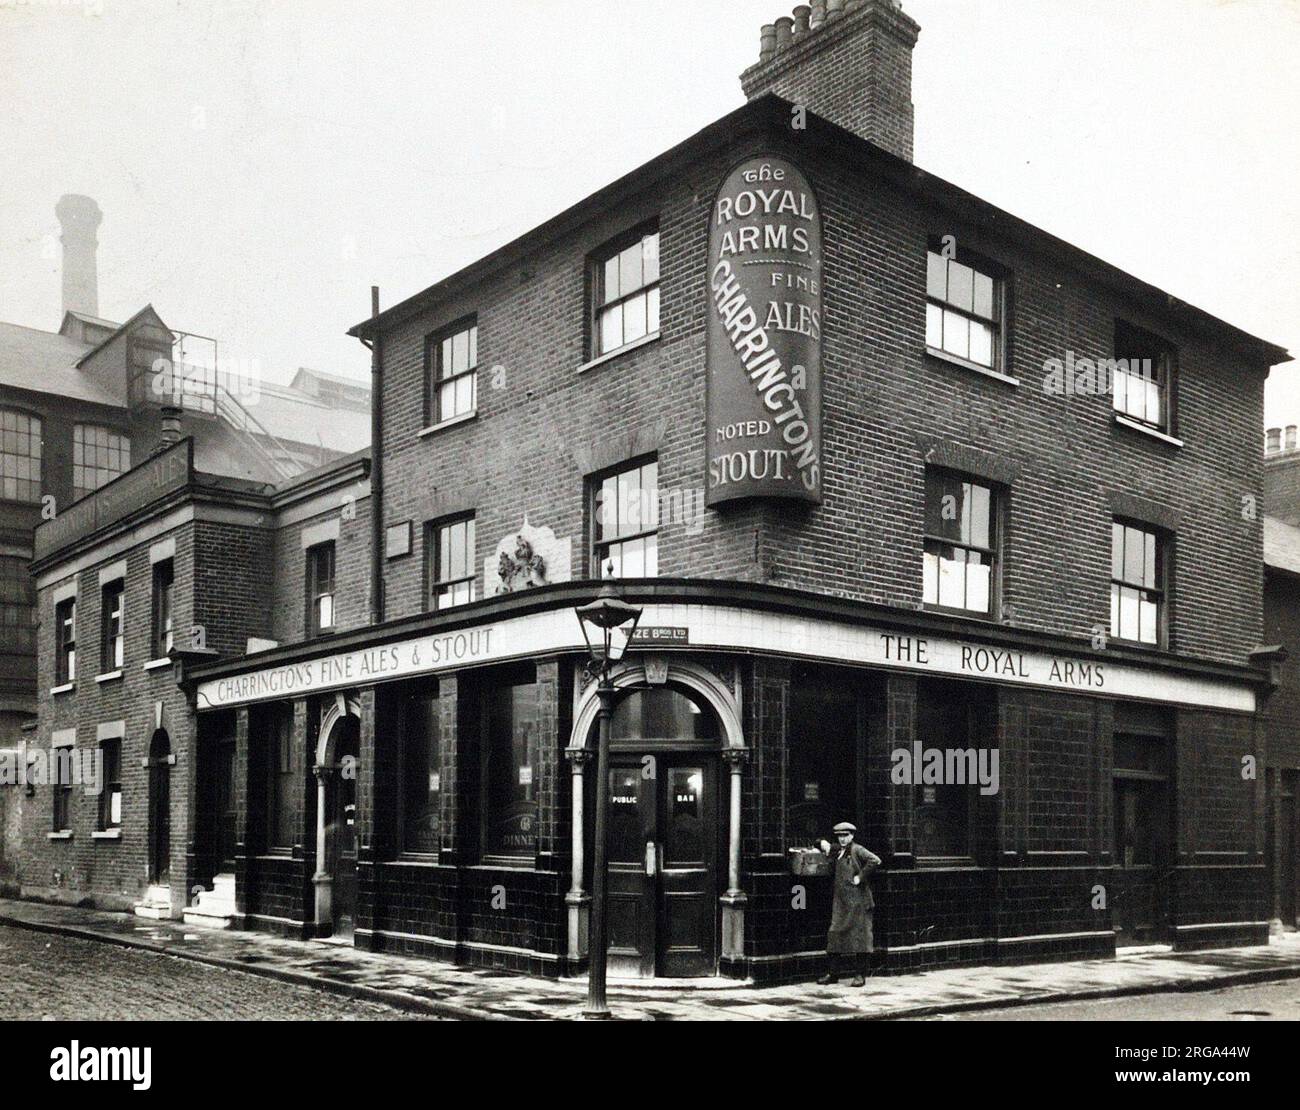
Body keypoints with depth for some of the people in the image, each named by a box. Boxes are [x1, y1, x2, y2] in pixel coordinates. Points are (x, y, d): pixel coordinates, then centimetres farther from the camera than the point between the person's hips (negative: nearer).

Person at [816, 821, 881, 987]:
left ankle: (859, 975, 4)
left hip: (857, 901, -7)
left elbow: (875, 861, -20)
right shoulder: (837, 851, 14)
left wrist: (861, 877, -17)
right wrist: (825, 846, 9)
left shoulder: (857, 850, -7)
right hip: (840, 902, 7)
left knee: (857, 935, -3)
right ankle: (833, 973, 12)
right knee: (835, 934, 6)